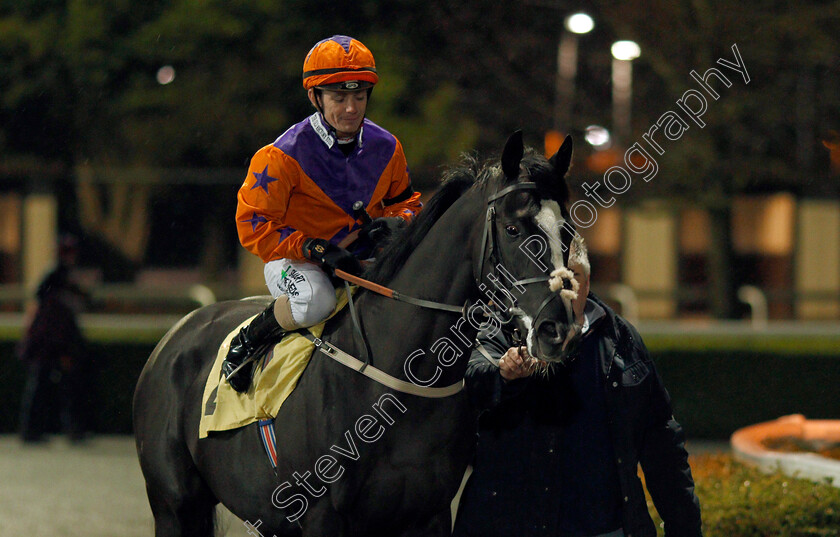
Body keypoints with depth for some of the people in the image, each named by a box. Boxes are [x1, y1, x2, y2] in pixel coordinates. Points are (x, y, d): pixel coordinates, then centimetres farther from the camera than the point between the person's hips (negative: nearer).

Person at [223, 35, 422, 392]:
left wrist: (396, 221, -9)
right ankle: (248, 341, -10)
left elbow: (405, 198, 18)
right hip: (293, 262, -5)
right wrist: (316, 250, -25)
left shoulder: (385, 148, 0)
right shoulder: (284, 156, -16)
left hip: (360, 261, 5)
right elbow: (254, 225, -14)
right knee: (315, 301, -39)